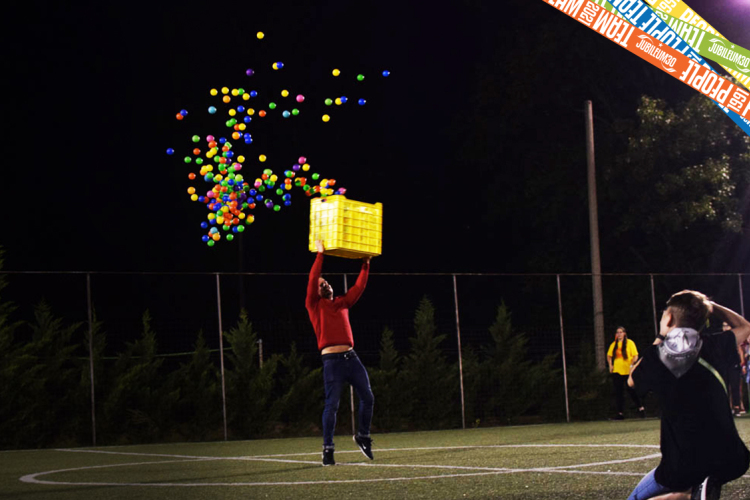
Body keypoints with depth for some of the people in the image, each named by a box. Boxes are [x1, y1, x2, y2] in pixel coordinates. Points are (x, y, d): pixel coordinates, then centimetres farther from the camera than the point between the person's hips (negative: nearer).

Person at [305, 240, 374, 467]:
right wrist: (320, 254, -5)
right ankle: (328, 449, 0)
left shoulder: (342, 303, 20)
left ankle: (363, 436, 24)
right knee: (332, 405, -6)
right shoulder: (314, 305, 5)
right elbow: (312, 280, -6)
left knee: (368, 398, 4)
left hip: (351, 357, 5)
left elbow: (359, 287, 21)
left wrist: (366, 264, 19)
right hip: (332, 360, -5)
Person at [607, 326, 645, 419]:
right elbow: (609, 356, 21)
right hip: (617, 372, 4)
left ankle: (641, 408, 14)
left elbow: (635, 356, -6)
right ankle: (620, 413, 7)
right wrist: (610, 365, 6)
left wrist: (631, 365, -20)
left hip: (627, 371, -4)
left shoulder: (630, 343, -3)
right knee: (618, 392, 3)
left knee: (631, 391, -3)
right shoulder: (614, 344, 10)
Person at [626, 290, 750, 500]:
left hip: (683, 467, -2)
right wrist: (708, 305, 23)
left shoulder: (656, 355, -4)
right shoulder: (713, 347, 1)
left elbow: (632, 380, 19)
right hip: (729, 462, 2)